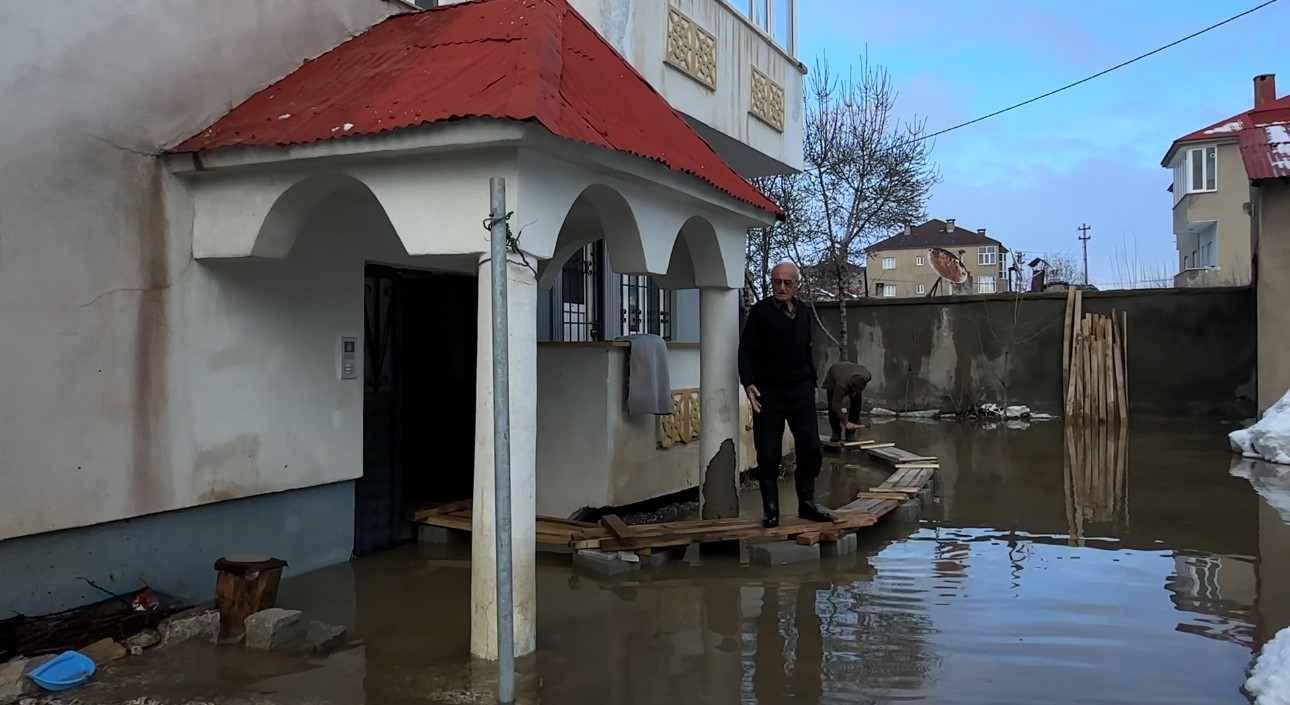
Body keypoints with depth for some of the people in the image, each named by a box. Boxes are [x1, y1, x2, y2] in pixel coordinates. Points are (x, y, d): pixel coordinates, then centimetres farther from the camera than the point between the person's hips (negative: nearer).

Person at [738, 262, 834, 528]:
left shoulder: (804, 312, 11)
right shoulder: (760, 311, -4)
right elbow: (746, 350, -7)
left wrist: (812, 381, 15)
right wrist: (748, 383, -17)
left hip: (801, 391, 4)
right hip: (768, 392, -4)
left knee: (810, 447, 5)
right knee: (769, 454, 0)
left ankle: (807, 502, 21)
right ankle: (771, 511, 9)